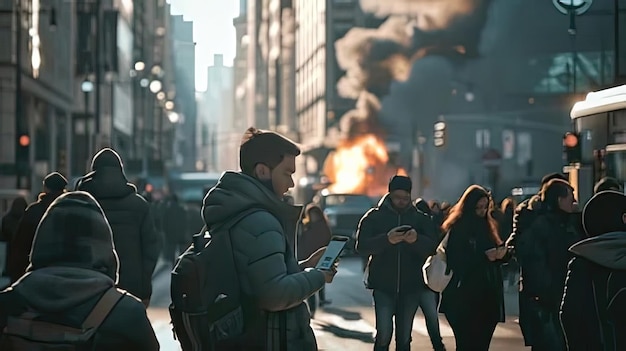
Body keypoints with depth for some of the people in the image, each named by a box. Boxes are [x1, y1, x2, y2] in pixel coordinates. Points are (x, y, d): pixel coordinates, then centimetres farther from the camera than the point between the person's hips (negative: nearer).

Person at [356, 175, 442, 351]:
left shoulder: (421, 219, 7)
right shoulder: (374, 217, 2)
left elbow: (433, 247, -4)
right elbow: (361, 246, -9)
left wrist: (417, 239, -26)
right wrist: (386, 239, -25)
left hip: (411, 286, 1)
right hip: (383, 286, -1)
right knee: (383, 335, -8)